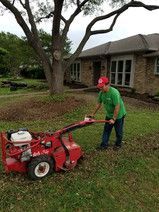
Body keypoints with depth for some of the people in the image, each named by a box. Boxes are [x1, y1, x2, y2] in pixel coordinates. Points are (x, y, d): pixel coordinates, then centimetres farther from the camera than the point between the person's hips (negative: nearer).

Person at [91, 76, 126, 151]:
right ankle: (104, 145, 24)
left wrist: (114, 119, -26)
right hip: (109, 115, 6)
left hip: (118, 115, -6)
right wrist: (93, 114, 8)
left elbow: (117, 107, -30)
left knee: (118, 131, 12)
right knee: (106, 130, 12)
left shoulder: (114, 93, -32)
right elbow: (99, 104, 3)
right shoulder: (101, 93, -10)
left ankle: (118, 144, 33)